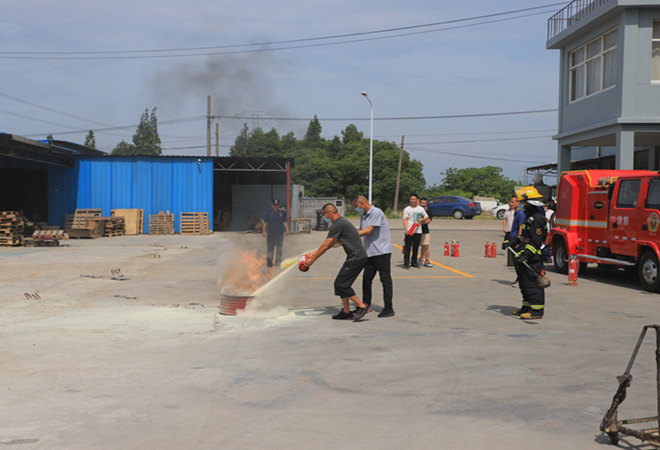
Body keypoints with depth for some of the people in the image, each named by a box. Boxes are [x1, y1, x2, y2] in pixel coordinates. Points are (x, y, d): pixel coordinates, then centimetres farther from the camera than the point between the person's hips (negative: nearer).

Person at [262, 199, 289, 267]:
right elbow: (265, 223, 5)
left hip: (280, 233, 2)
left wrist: (287, 230, -5)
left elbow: (285, 222, 7)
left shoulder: (282, 213, 7)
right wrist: (264, 231, -4)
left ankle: (278, 261, 17)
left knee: (279, 248, 8)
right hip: (270, 233, -2)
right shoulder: (268, 213, 3)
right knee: (270, 248, -3)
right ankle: (269, 262, 1)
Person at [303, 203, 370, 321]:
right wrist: (314, 253, 28)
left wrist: (312, 260, -4)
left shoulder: (337, 225, -13)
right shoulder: (342, 222, 20)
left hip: (356, 258, -10)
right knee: (339, 283, 11)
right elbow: (331, 244, 28)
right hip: (355, 258, 10)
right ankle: (346, 312, 15)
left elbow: (325, 246, -12)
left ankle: (362, 306, -4)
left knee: (341, 284, -10)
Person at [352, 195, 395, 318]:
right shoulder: (363, 215, 14)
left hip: (382, 252, -9)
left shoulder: (376, 213, -15)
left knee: (385, 279, -4)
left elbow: (367, 231, -20)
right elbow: (360, 231, 17)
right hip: (370, 252, 9)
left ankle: (388, 308, -2)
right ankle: (366, 305, 22)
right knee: (366, 279, 10)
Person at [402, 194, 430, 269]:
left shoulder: (421, 209, 13)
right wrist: (407, 230, -16)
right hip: (409, 231, -3)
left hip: (418, 231, 3)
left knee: (416, 247, 7)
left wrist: (422, 219, -2)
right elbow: (405, 220, -3)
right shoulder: (407, 209, 3)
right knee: (408, 248, -5)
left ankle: (414, 262, 18)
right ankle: (406, 263, -3)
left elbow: (427, 218, 21)